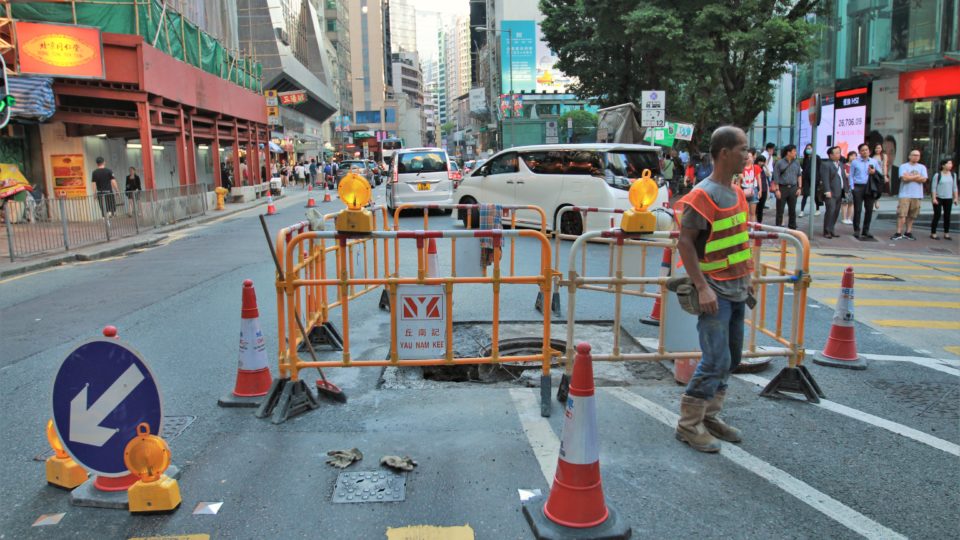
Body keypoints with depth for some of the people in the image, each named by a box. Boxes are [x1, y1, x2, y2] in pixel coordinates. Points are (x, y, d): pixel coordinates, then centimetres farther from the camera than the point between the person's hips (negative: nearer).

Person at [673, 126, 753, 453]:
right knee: (716, 361, -8)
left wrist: (746, 279, 18)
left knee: (731, 358, 13)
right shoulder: (703, 196, -15)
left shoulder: (736, 192, 11)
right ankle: (689, 424, 5)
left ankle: (710, 417, 25)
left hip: (737, 290, 9)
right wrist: (702, 287, -22)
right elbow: (685, 243, -17)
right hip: (715, 291, -9)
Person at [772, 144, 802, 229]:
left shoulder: (796, 163, 9)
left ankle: (792, 227, 16)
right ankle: (778, 227, 8)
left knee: (792, 209, 7)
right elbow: (776, 177, -5)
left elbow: (799, 175, 13)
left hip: (793, 188, 4)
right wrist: (777, 189, -11)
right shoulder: (780, 163, -4)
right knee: (780, 210, 1)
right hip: (782, 188, -4)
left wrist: (799, 187, 5)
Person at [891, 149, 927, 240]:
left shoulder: (922, 167, 11)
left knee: (912, 215, 5)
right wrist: (917, 176, -1)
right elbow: (904, 178, -12)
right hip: (905, 194, -3)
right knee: (901, 214, -8)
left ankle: (908, 232, 14)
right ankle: (899, 233, -6)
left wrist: (910, 177, -7)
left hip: (917, 195, 3)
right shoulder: (903, 166, 3)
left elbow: (923, 179, -4)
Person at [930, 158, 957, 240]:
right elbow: (933, 187, -7)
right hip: (938, 198, -4)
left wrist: (956, 198, 6)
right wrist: (934, 198, -12)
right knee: (937, 216, -3)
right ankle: (933, 233, 4)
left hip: (948, 199, 4)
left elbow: (955, 187, 12)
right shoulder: (937, 175, -6)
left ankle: (946, 233, 12)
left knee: (947, 216, 5)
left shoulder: (953, 175, 8)